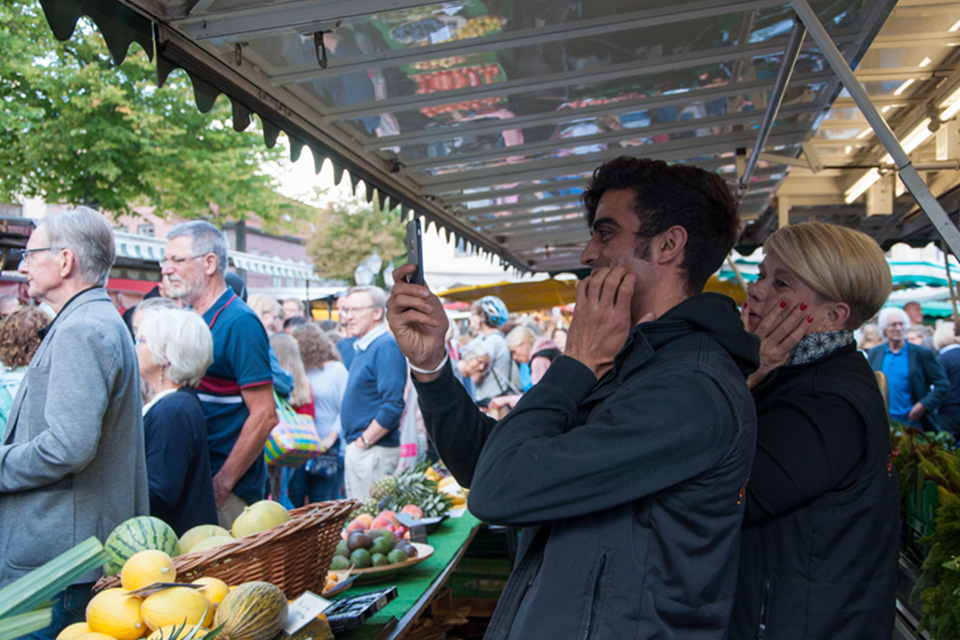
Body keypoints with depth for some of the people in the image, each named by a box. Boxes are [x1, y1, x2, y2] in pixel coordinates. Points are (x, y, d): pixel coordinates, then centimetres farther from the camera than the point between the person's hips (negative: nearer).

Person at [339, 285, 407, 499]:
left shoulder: (386, 347, -16)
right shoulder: (362, 348, 15)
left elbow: (393, 405, -24)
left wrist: (364, 441, -16)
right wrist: (353, 444, 15)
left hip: (374, 451, -10)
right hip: (356, 449, 10)